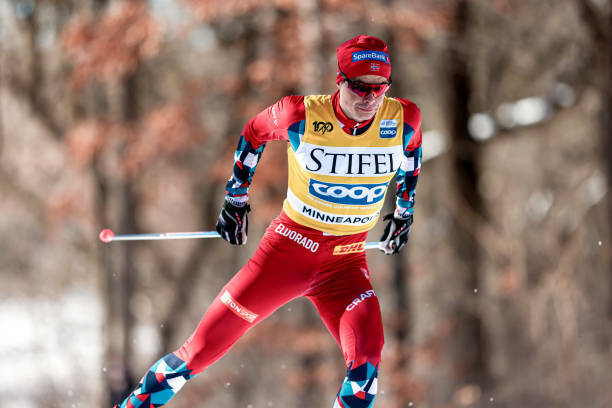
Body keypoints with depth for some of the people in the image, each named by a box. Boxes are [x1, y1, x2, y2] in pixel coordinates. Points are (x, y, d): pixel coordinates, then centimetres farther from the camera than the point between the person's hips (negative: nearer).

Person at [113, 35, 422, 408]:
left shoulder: (403, 120, -9)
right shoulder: (303, 116, -15)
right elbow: (255, 133, 6)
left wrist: (405, 212, 23)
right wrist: (236, 198, 13)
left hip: (346, 261, 2)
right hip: (290, 244, -1)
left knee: (366, 362, -24)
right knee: (202, 349, -3)